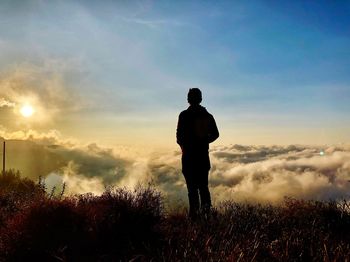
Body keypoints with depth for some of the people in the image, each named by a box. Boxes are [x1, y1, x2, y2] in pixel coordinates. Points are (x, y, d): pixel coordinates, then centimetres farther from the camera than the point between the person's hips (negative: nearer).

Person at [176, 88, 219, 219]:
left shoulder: (184, 115, -9)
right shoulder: (207, 115, 5)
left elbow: (179, 135, -11)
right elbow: (215, 134, 7)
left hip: (189, 155, -4)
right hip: (203, 155, 4)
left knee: (192, 185, 0)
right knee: (203, 184, 16)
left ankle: (194, 211, 0)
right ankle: (206, 206, 3)